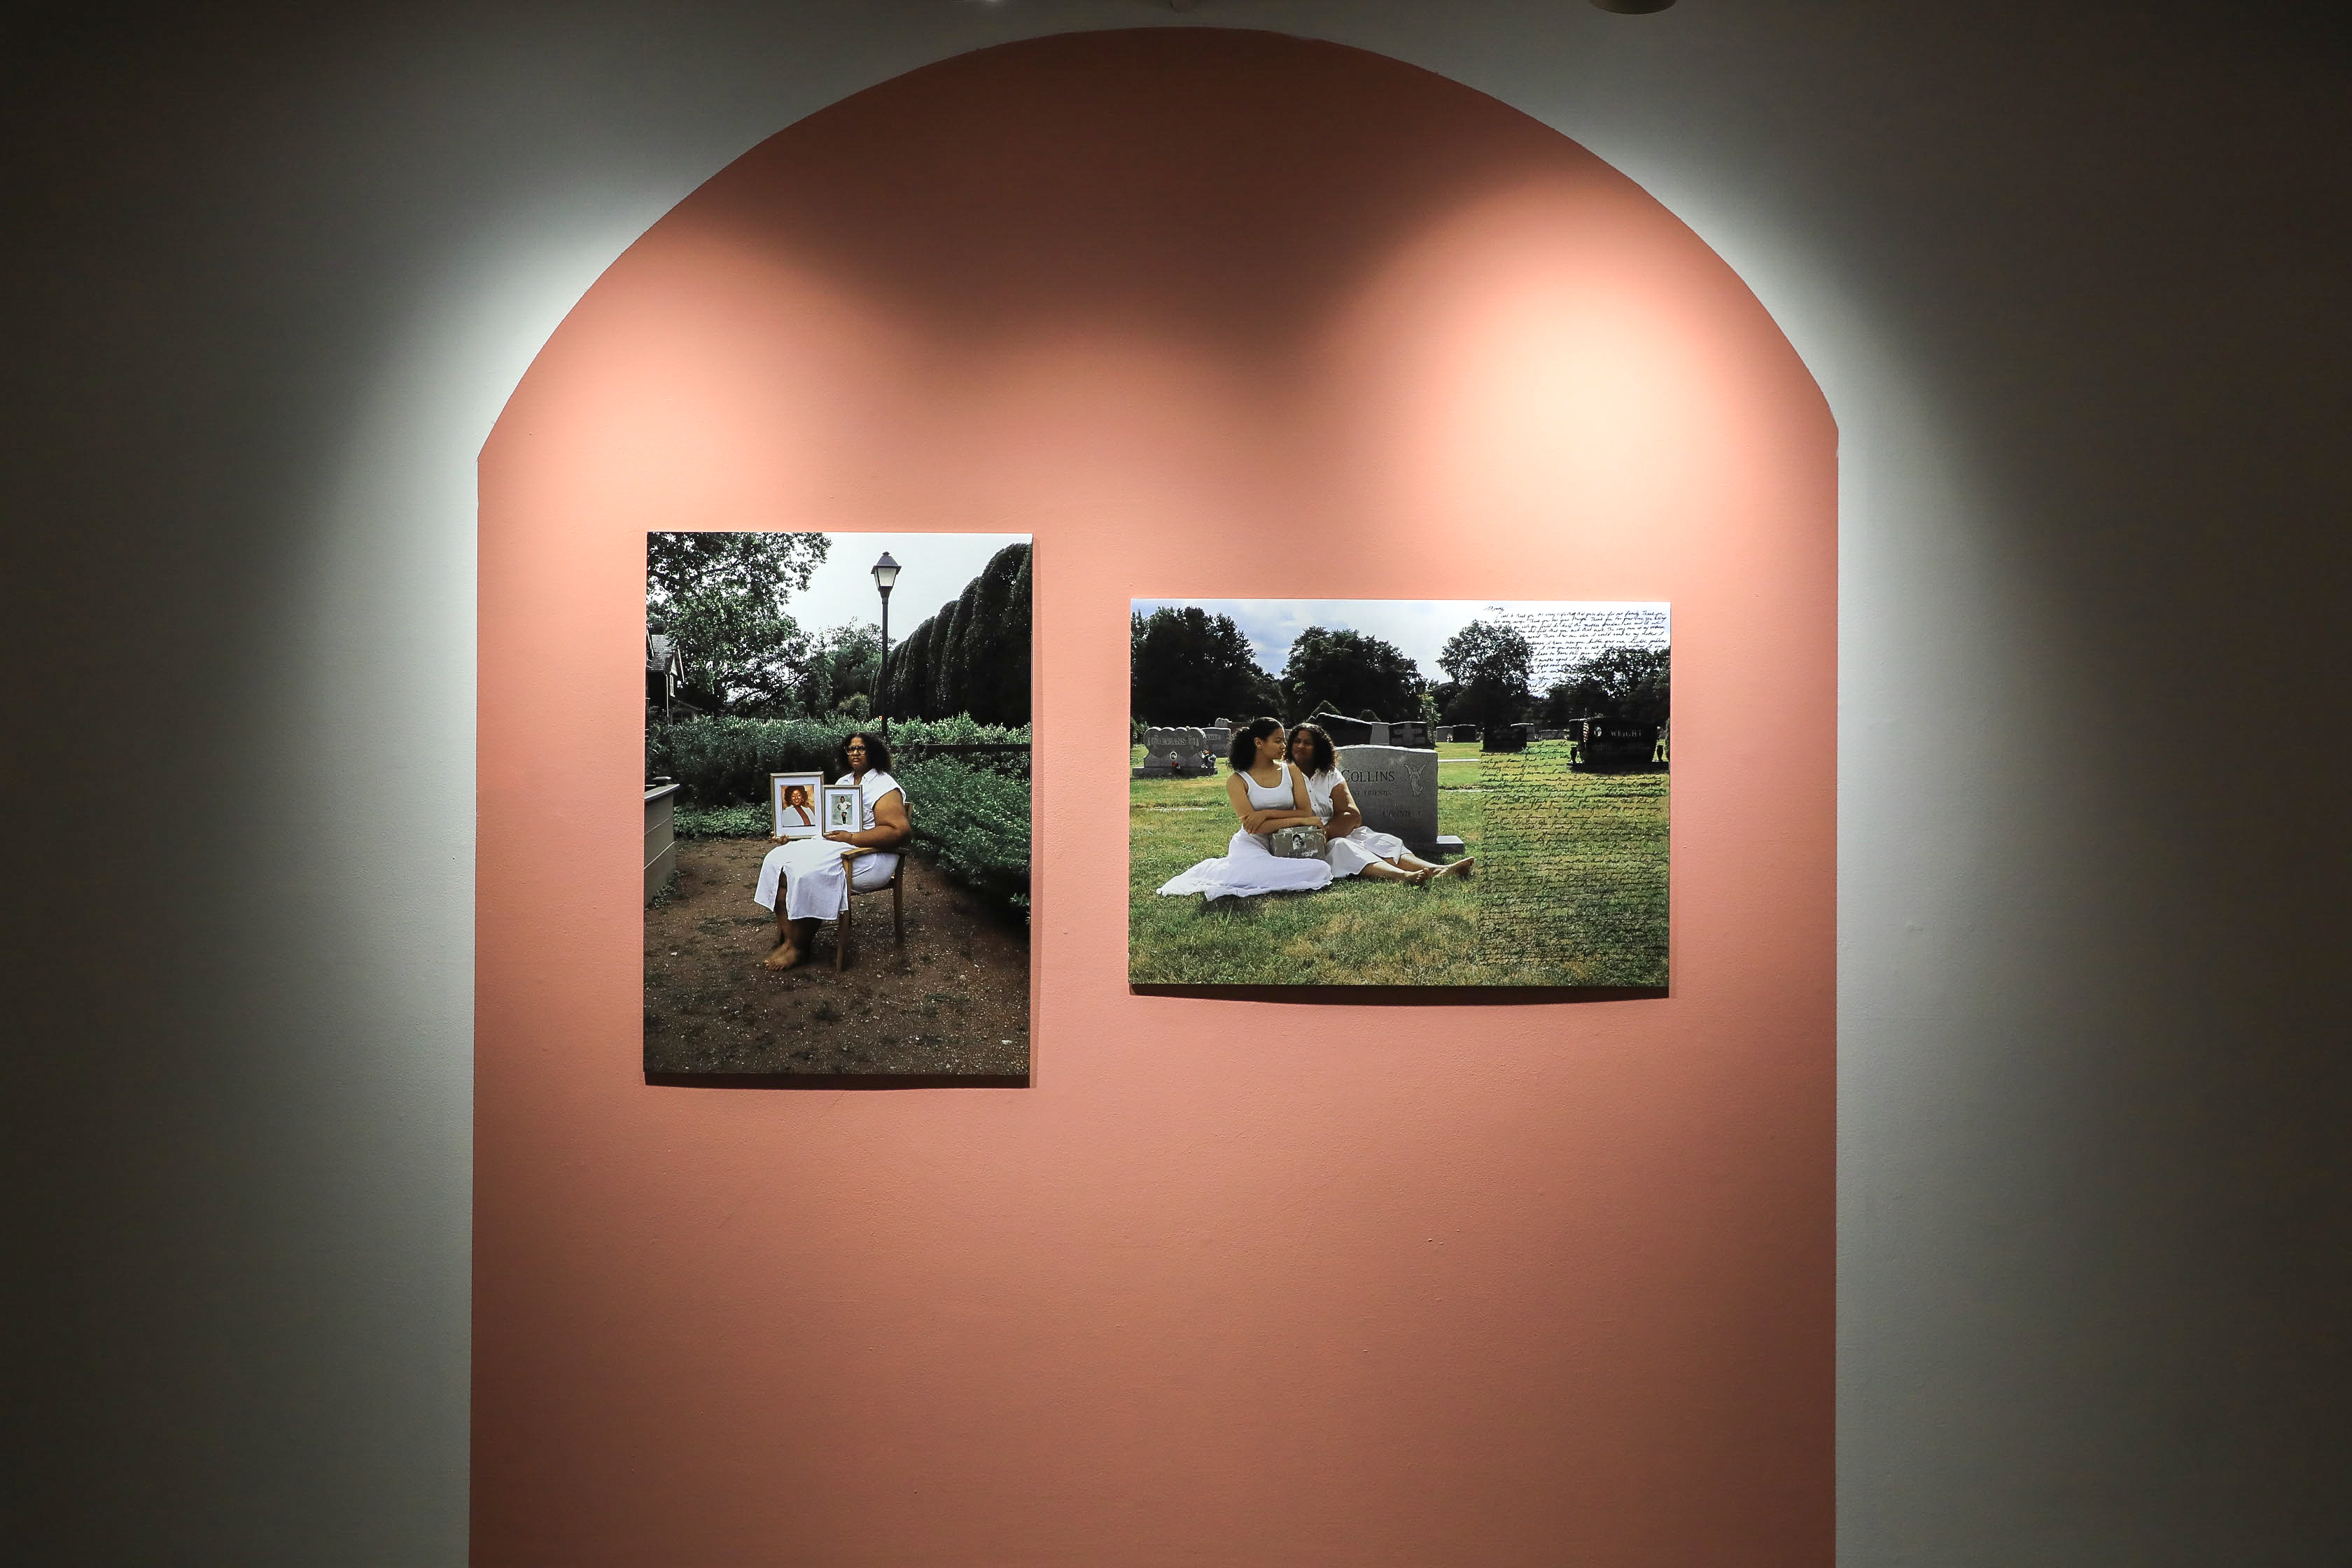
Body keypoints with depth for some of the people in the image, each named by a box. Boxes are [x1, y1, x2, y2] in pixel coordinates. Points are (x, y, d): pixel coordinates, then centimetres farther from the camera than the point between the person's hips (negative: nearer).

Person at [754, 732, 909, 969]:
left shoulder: (884, 786, -9)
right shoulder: (844, 782, 19)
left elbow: (899, 831, -21)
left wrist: (851, 838, -21)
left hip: (867, 854, -9)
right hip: (831, 842, 9)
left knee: (808, 873, -31)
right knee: (777, 859, -10)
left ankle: (799, 946, -16)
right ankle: (784, 938, -13)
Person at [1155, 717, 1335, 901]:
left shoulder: (1290, 772, 9)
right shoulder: (1238, 781, -3)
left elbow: (1307, 813, -1)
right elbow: (1251, 826, -14)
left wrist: (1267, 813, -16)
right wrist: (1299, 820, -17)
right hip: (1251, 846, -8)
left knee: (1321, 869, -22)